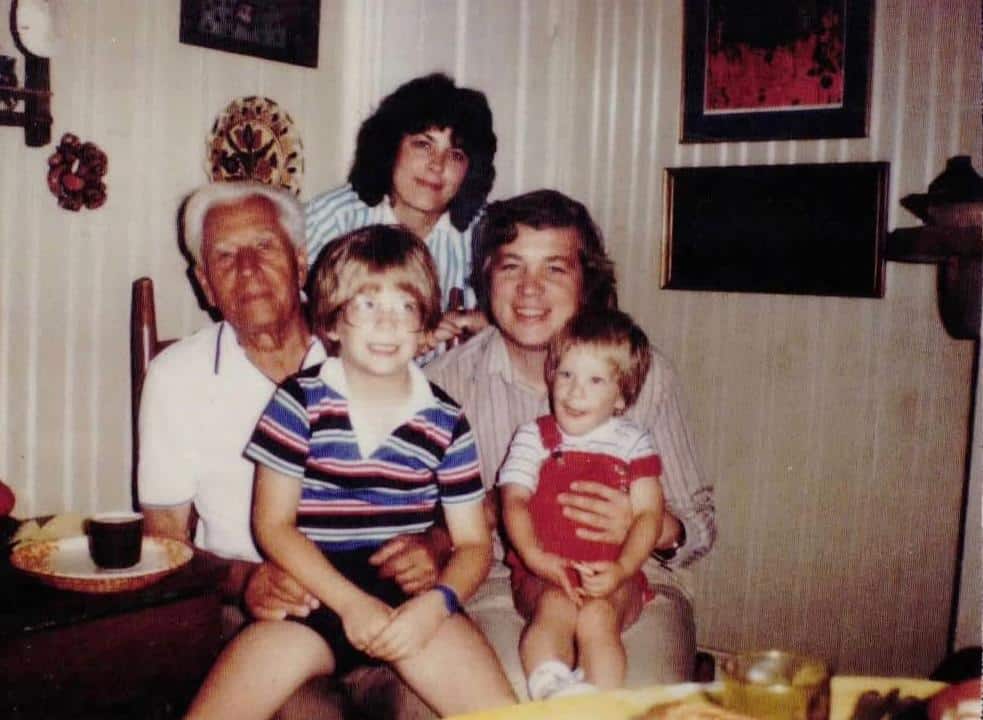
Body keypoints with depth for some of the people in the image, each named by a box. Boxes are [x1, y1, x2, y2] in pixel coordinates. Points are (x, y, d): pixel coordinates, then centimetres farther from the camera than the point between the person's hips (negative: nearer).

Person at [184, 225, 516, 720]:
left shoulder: (445, 422, 7)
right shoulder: (299, 401, 2)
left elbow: (473, 542, 9)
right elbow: (273, 522, -2)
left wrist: (435, 603, -13)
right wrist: (352, 603, -13)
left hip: (410, 597, 1)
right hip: (312, 593, 0)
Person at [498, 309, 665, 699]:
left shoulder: (632, 442, 11)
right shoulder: (533, 436, 11)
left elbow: (648, 513, 2)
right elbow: (514, 500, -1)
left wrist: (623, 568, -17)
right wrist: (534, 556, -21)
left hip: (611, 576, 0)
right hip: (542, 572, 0)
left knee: (597, 615, -30)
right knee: (556, 606, -32)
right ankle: (548, 687, -40)